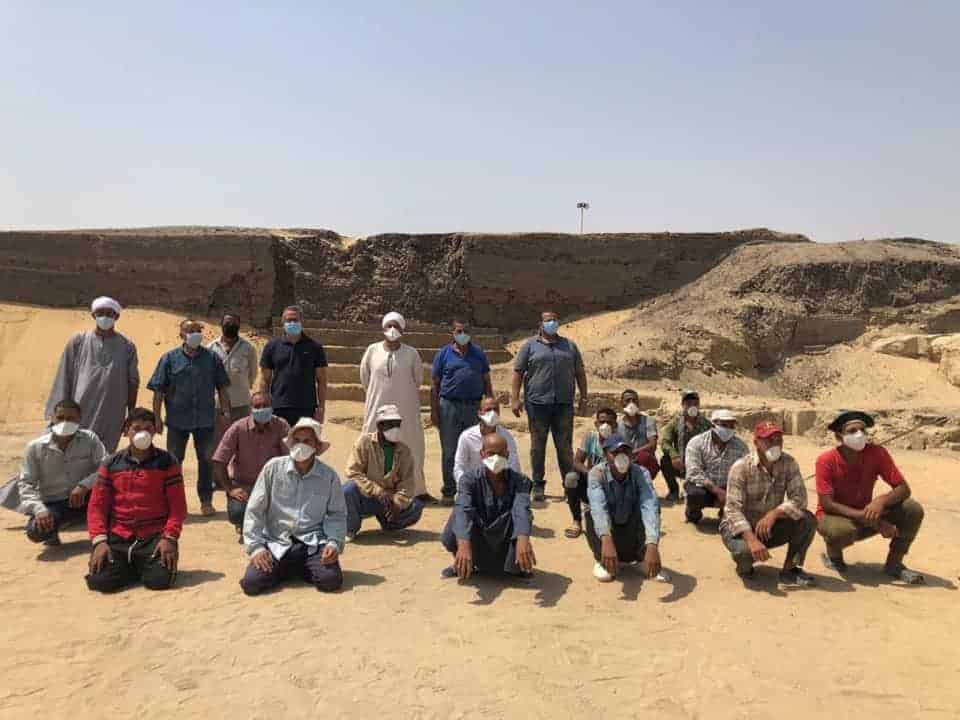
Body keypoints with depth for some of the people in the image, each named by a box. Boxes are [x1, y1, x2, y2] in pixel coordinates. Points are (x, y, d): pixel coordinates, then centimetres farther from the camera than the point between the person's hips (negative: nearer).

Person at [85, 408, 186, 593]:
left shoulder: (167, 462, 2)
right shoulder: (111, 464, 9)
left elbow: (177, 505, -2)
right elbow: (96, 505, 6)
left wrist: (169, 538, -15)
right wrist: (99, 540, -9)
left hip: (155, 536, -2)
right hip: (118, 537, 2)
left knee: (159, 580, -22)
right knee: (99, 581, -19)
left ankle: (146, 564, 13)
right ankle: (130, 566, 14)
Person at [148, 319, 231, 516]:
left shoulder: (212, 358, 4)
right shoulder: (170, 358, 0)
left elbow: (222, 387, 8)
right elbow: (158, 390, 0)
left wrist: (225, 411, 3)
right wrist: (157, 418, -3)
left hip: (205, 419, 1)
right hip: (177, 419, -1)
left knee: (206, 459, 7)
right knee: (174, 461, 9)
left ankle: (206, 501, 19)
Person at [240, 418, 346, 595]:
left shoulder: (329, 476, 2)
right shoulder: (273, 468, -1)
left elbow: (337, 514, 9)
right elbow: (254, 510, 2)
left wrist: (334, 542, -8)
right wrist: (256, 546, -6)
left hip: (313, 545, 0)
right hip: (276, 544, 0)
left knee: (331, 580, -24)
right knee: (252, 583, -21)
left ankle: (301, 569, 12)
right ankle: (284, 569, 13)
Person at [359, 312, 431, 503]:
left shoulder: (412, 353, -4)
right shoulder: (372, 351, -1)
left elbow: (418, 379, 10)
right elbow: (364, 378, 12)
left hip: (406, 410, 0)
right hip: (377, 408, 1)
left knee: (412, 448, 6)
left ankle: (419, 491, 19)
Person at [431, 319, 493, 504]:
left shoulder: (478, 354, 12)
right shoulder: (444, 354, 6)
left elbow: (487, 381, 13)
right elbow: (435, 385, 5)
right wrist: (434, 411, -1)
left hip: (474, 407, 2)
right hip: (449, 406, -1)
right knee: (449, 452, 3)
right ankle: (449, 492, 13)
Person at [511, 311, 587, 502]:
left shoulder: (570, 346, 14)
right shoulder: (530, 345, 6)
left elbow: (580, 373, 16)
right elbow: (518, 372, 4)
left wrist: (583, 397, 10)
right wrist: (515, 398, -3)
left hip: (564, 404, 2)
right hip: (537, 403, -1)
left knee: (565, 446, 5)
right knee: (538, 446, 5)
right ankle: (538, 485, 15)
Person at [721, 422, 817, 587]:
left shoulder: (788, 463, -8)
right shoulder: (741, 467, -21)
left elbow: (799, 497, -17)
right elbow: (733, 509, -27)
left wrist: (774, 513, -35)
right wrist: (752, 540, -41)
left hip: (770, 526, 4)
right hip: (740, 527, -4)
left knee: (808, 520, -19)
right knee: (745, 549, -36)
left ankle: (790, 570, -4)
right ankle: (744, 564, 3)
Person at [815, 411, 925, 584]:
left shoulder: (877, 453, -13)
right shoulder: (826, 461, -22)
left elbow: (903, 488, -11)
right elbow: (826, 504, -24)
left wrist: (882, 500, -33)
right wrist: (867, 518, -31)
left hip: (866, 516, 4)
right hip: (835, 516, -4)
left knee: (913, 509, -16)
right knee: (843, 530, -39)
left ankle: (894, 564, 3)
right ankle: (833, 555, -1)